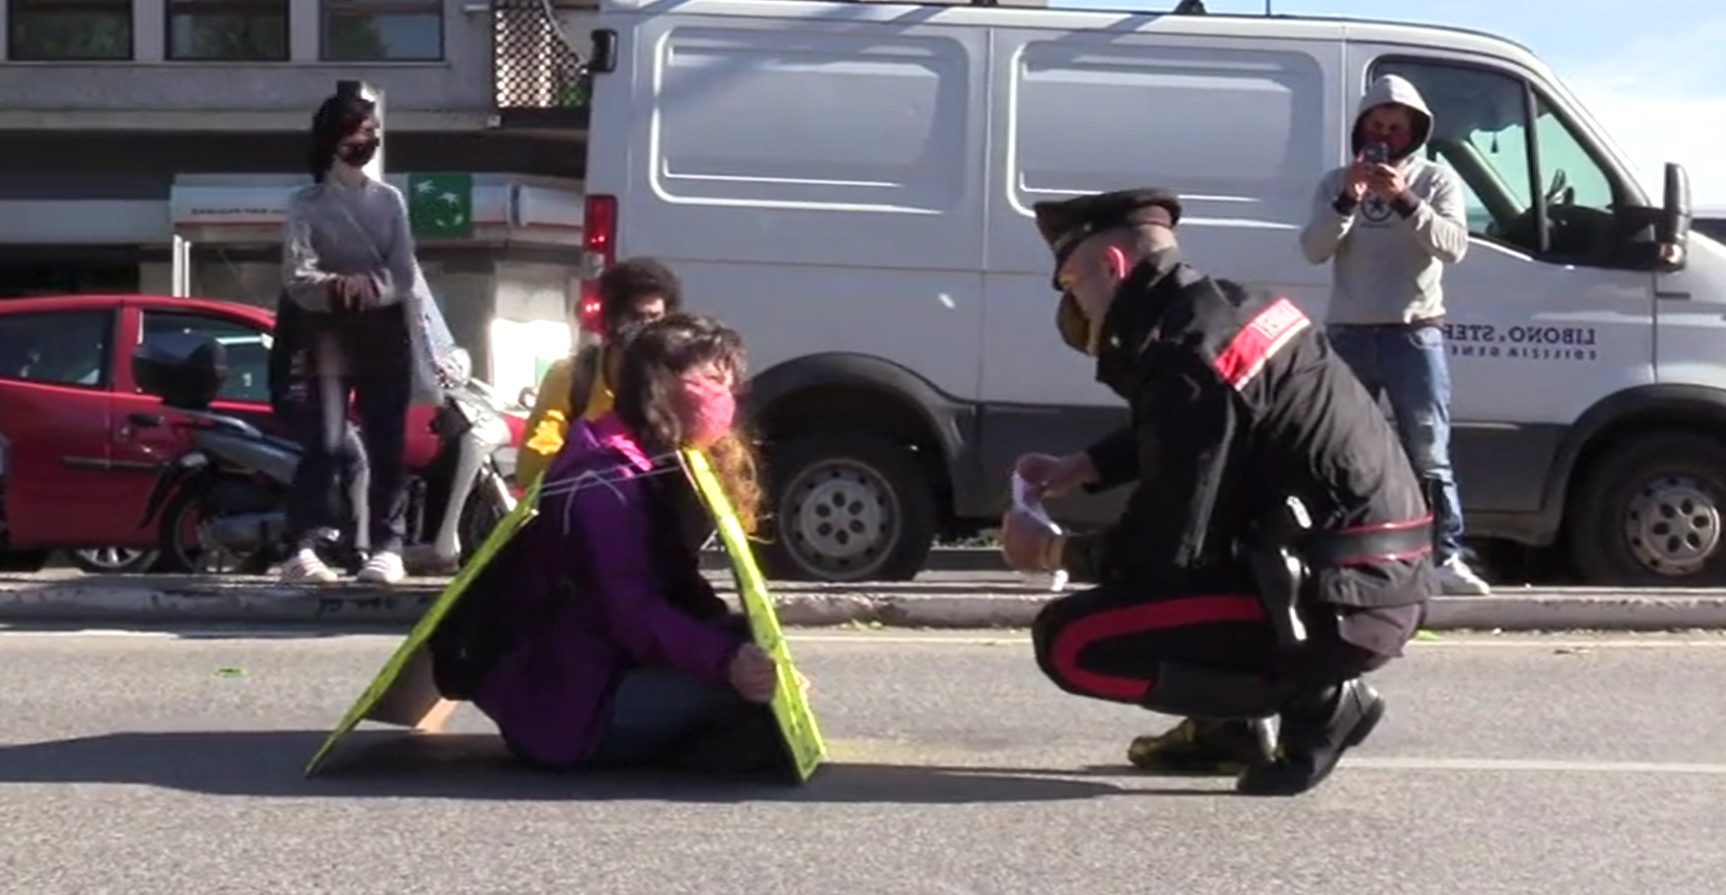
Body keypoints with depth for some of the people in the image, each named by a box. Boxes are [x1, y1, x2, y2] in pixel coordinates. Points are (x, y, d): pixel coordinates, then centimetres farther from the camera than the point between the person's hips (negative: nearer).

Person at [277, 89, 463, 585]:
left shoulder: (389, 199, 14)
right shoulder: (307, 204, 5)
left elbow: (406, 274, 6)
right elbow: (297, 278, -4)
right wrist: (339, 286, -22)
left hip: (386, 331, 3)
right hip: (331, 334, -3)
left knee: (388, 445, -1)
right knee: (324, 442, -13)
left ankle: (387, 548, 2)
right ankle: (302, 548, -15)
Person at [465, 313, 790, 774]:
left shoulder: (664, 465, 15)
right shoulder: (608, 478, -17)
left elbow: (681, 593, 10)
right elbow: (636, 615, -29)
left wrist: (740, 645, -7)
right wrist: (728, 662, -43)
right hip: (563, 704, -11)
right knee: (753, 686, -24)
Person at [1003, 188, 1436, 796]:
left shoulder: (1189, 359, -18)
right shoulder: (1224, 309, 11)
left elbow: (1165, 548, -17)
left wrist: (1052, 553, 0)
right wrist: (1076, 469, 18)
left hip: (1339, 604, -10)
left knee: (1068, 642, -12)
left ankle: (1314, 698, -5)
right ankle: (1228, 726, 21)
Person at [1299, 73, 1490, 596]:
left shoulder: (1436, 180, 4)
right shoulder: (1336, 183, 9)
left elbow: (1454, 247, -10)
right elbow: (1312, 250, -3)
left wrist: (1404, 200, -21)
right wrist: (1348, 201, -17)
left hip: (1415, 334, -2)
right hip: (1349, 334, 2)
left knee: (1430, 454, -5)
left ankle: (1447, 558, -6)